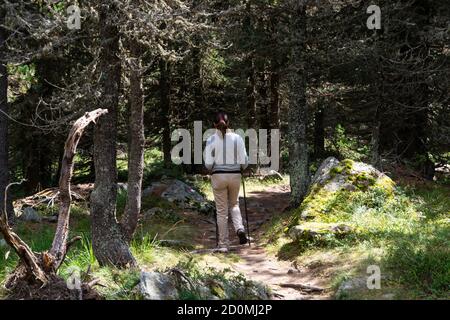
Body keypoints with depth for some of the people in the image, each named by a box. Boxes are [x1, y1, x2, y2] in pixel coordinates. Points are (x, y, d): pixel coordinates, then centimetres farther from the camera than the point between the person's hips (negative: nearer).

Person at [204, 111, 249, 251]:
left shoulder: (211, 140, -7)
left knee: (221, 211, 7)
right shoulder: (237, 138, -4)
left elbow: (208, 163, -8)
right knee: (234, 204, 24)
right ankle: (240, 228, -2)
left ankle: (223, 244, 9)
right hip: (235, 176, 1)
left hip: (218, 176, -1)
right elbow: (244, 161, -4)